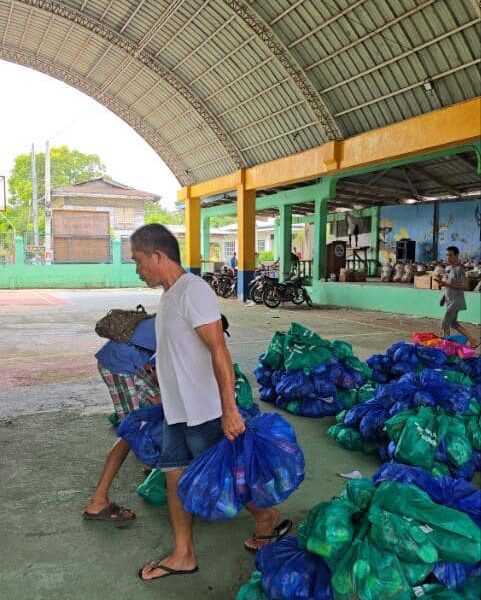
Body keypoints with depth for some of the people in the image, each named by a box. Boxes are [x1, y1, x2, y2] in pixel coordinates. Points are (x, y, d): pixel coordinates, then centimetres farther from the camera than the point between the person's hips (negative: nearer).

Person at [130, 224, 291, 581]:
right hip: (176, 410, 9)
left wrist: (229, 409, -26)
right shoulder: (169, 294, 9)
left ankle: (269, 520, 31)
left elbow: (219, 351, -24)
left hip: (202, 412, -9)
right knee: (176, 475, 14)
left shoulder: (193, 290, -19)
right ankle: (183, 555, 29)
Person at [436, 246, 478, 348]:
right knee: (453, 323, 17)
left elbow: (462, 286, -22)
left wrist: (446, 284, -30)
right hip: (450, 300, 9)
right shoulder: (448, 268, 9)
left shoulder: (459, 269, -17)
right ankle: (472, 340, 25)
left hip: (456, 300, -9)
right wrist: (444, 297, 18)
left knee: (445, 325, -6)